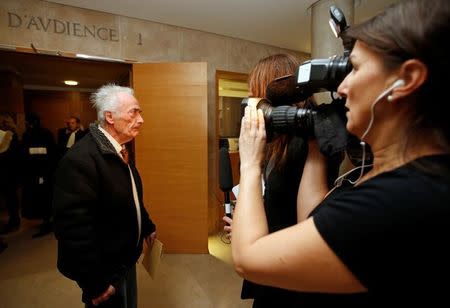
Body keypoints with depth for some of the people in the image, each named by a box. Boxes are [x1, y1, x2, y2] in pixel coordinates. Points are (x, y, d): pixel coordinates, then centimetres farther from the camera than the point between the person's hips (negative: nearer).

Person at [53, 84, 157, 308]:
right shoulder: (80, 159, -27)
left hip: (126, 258, 8)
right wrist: (95, 284, -22)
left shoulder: (119, 151, 2)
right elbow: (74, 228, -28)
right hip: (105, 271, -8)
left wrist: (147, 226, 19)